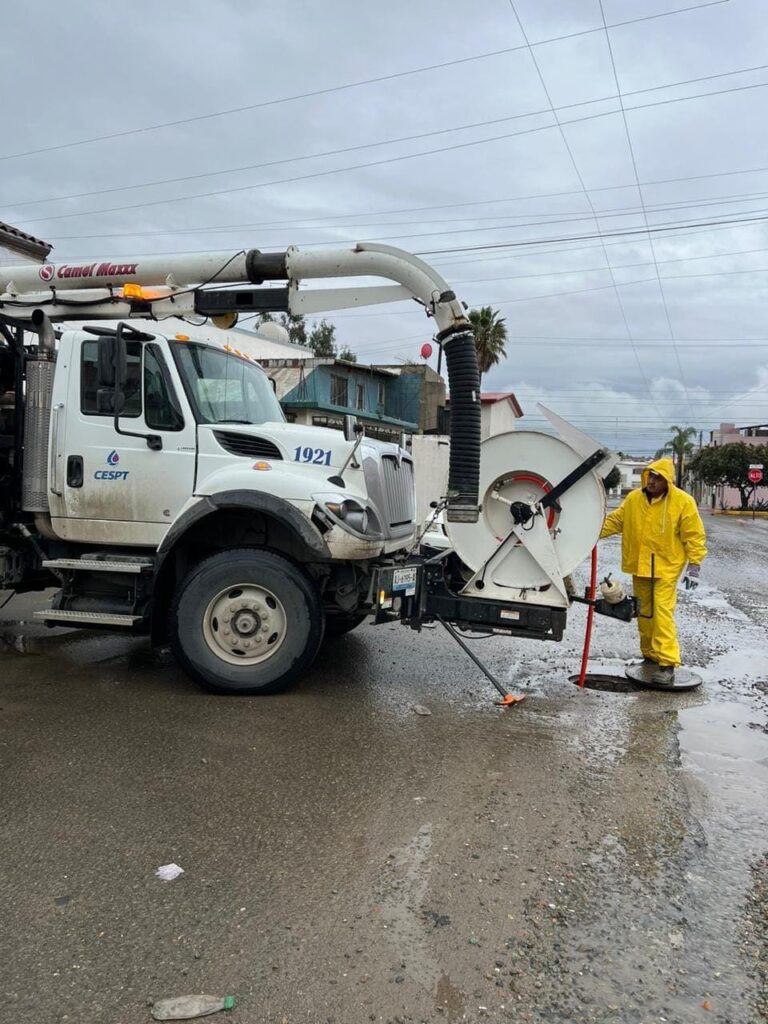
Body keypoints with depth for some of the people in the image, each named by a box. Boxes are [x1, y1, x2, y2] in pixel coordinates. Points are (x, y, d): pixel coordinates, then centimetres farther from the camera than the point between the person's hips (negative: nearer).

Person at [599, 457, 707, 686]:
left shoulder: (683, 502, -9)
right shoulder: (633, 498, 2)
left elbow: (694, 536, -6)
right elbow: (615, 521, 9)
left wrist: (694, 565, -10)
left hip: (667, 567, -5)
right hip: (639, 566, 5)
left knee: (663, 611, -13)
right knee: (645, 613, 13)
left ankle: (666, 663, -11)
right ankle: (650, 656, 27)